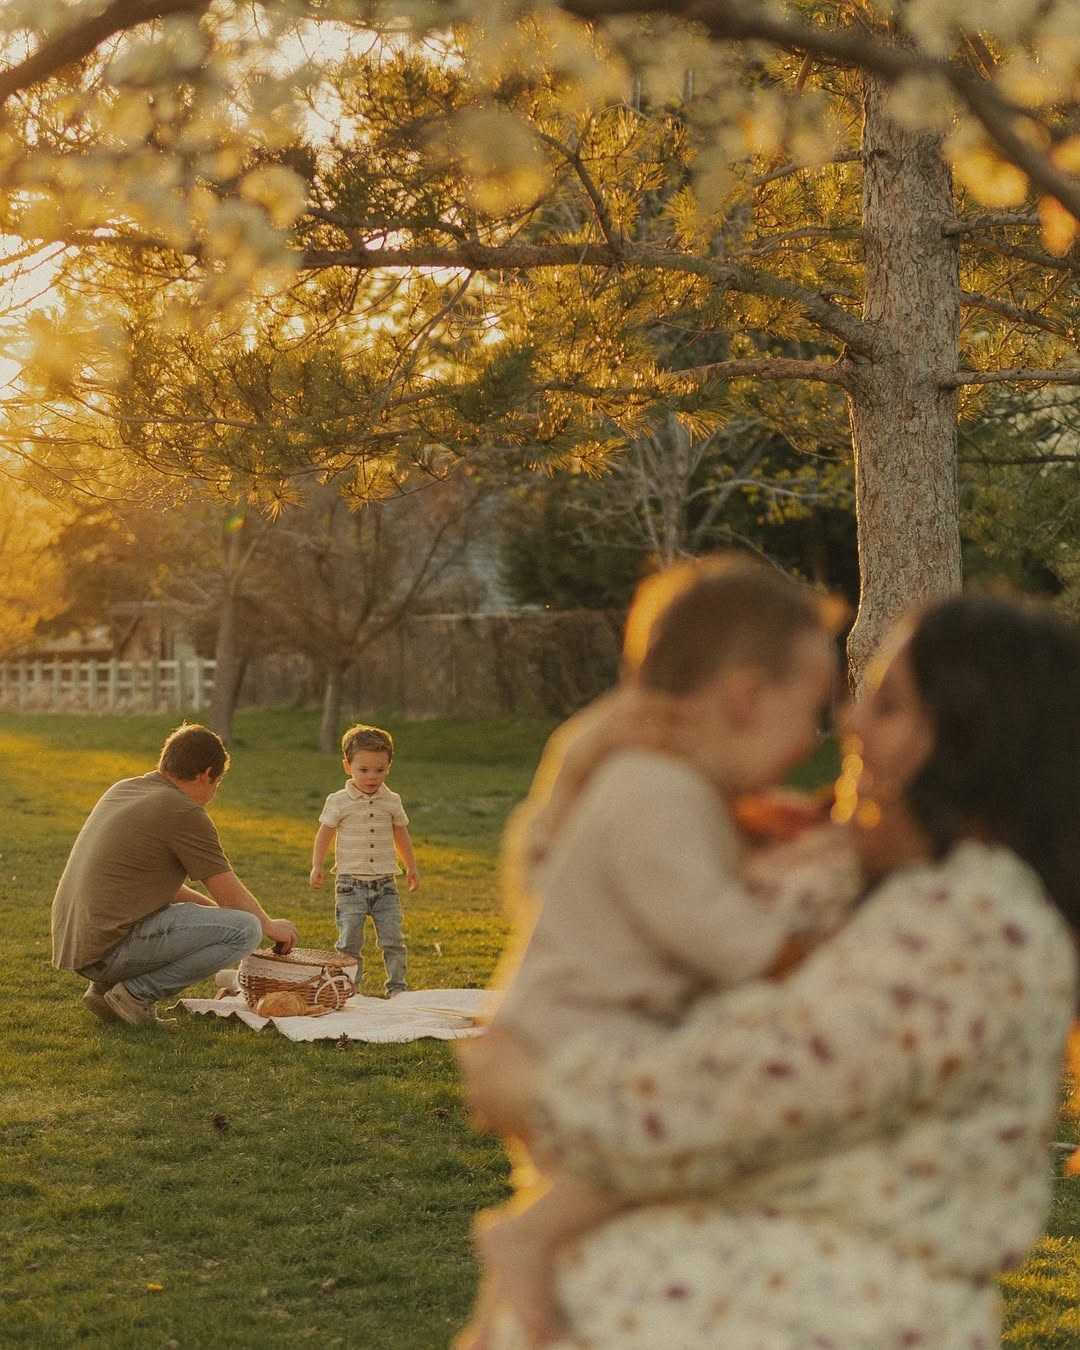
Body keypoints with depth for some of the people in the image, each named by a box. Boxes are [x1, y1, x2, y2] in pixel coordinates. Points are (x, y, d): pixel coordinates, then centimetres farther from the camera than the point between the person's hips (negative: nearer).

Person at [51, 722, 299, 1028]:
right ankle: (138, 993, -7)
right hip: (111, 947, -9)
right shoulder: (185, 813, -10)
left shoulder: (122, 789, 16)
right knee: (245, 930, -11)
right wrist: (270, 926, 16)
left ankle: (104, 987, 14)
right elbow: (232, 896, -3)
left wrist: (211, 906, 29)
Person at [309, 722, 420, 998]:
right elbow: (324, 834, 2)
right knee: (349, 942, -3)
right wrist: (317, 867, -7)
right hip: (351, 884, -2)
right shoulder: (338, 802, -3)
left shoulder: (392, 801, 6)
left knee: (393, 940, -2)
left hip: (385, 883, 2)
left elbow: (400, 835, 18)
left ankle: (396, 988, 7)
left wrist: (412, 867, 21)